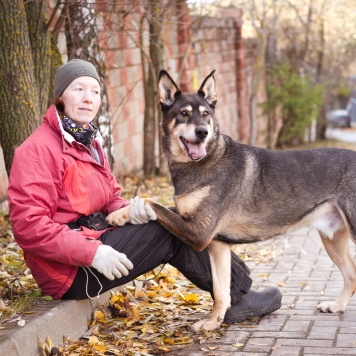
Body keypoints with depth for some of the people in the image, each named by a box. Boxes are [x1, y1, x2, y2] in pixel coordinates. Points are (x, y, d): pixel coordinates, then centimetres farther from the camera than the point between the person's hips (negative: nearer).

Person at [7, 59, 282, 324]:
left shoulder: (89, 142, 13)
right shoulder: (38, 150, -16)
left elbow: (109, 200, 16)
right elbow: (29, 225, -23)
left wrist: (127, 210, -9)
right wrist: (92, 253, -28)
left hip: (95, 241, 9)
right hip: (70, 270, -9)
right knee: (169, 231, -12)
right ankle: (237, 297, 2)